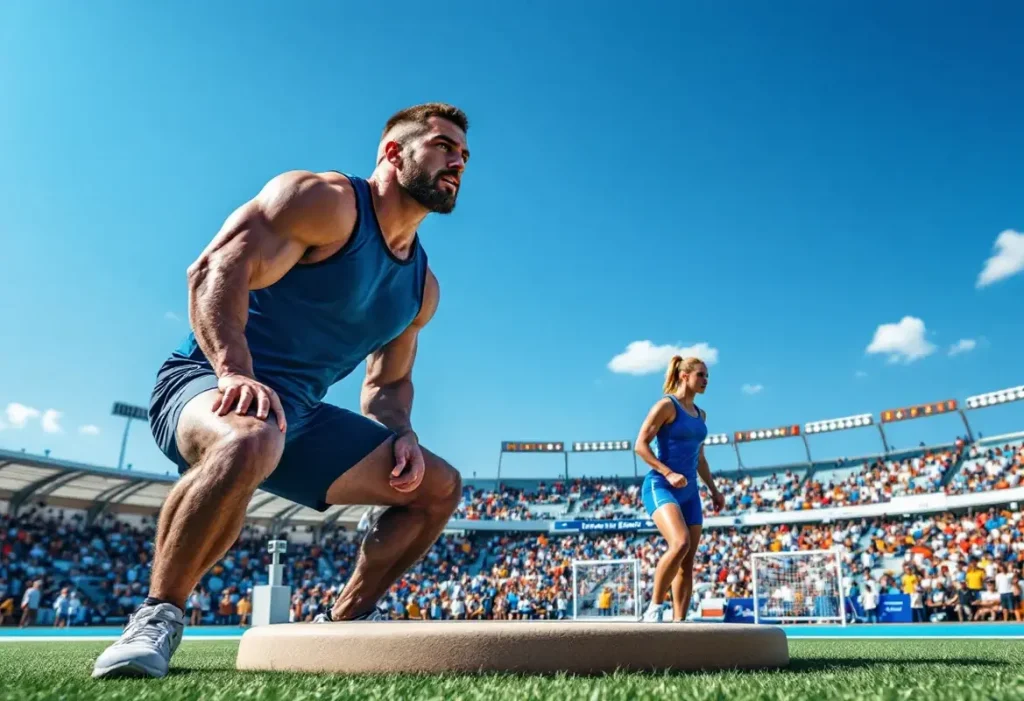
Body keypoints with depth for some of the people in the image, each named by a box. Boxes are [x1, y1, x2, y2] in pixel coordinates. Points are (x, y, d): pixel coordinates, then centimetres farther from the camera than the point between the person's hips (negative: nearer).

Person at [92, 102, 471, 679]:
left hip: (299, 413, 8)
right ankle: (158, 617, -19)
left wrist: (402, 435, -3)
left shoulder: (421, 286, 12)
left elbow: (389, 382, 18)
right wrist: (237, 372, -36)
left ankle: (344, 622, 15)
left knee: (439, 486, 7)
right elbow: (216, 269, -21)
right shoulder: (322, 199, -10)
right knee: (248, 443, -43)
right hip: (209, 384, -7)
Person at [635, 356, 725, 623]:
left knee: (688, 563, 4)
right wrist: (668, 473, -21)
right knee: (680, 543, -28)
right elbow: (641, 445, -12)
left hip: (689, 491, 8)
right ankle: (654, 607, -14)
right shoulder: (666, 405, -6)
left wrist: (714, 489, 18)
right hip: (660, 486, -8)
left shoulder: (700, 414, 18)